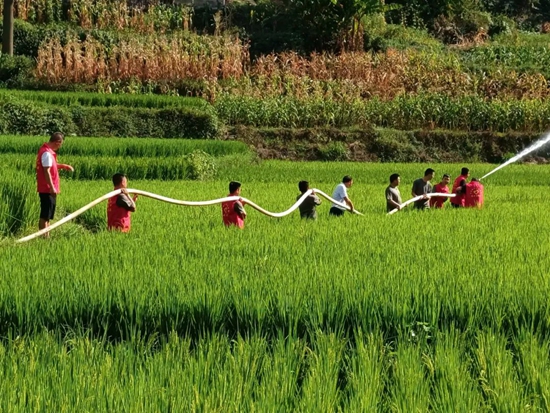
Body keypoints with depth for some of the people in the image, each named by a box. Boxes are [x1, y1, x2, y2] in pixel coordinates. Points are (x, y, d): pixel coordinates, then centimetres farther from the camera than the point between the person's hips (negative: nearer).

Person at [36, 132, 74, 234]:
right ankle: (44, 237, -4)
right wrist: (52, 187, -24)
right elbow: (46, 171, -23)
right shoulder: (47, 153, -19)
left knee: (47, 215, 15)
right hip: (48, 189, -10)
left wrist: (63, 166, 19)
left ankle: (46, 236, 20)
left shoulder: (48, 151, 13)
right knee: (45, 215, -6)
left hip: (48, 189, 10)